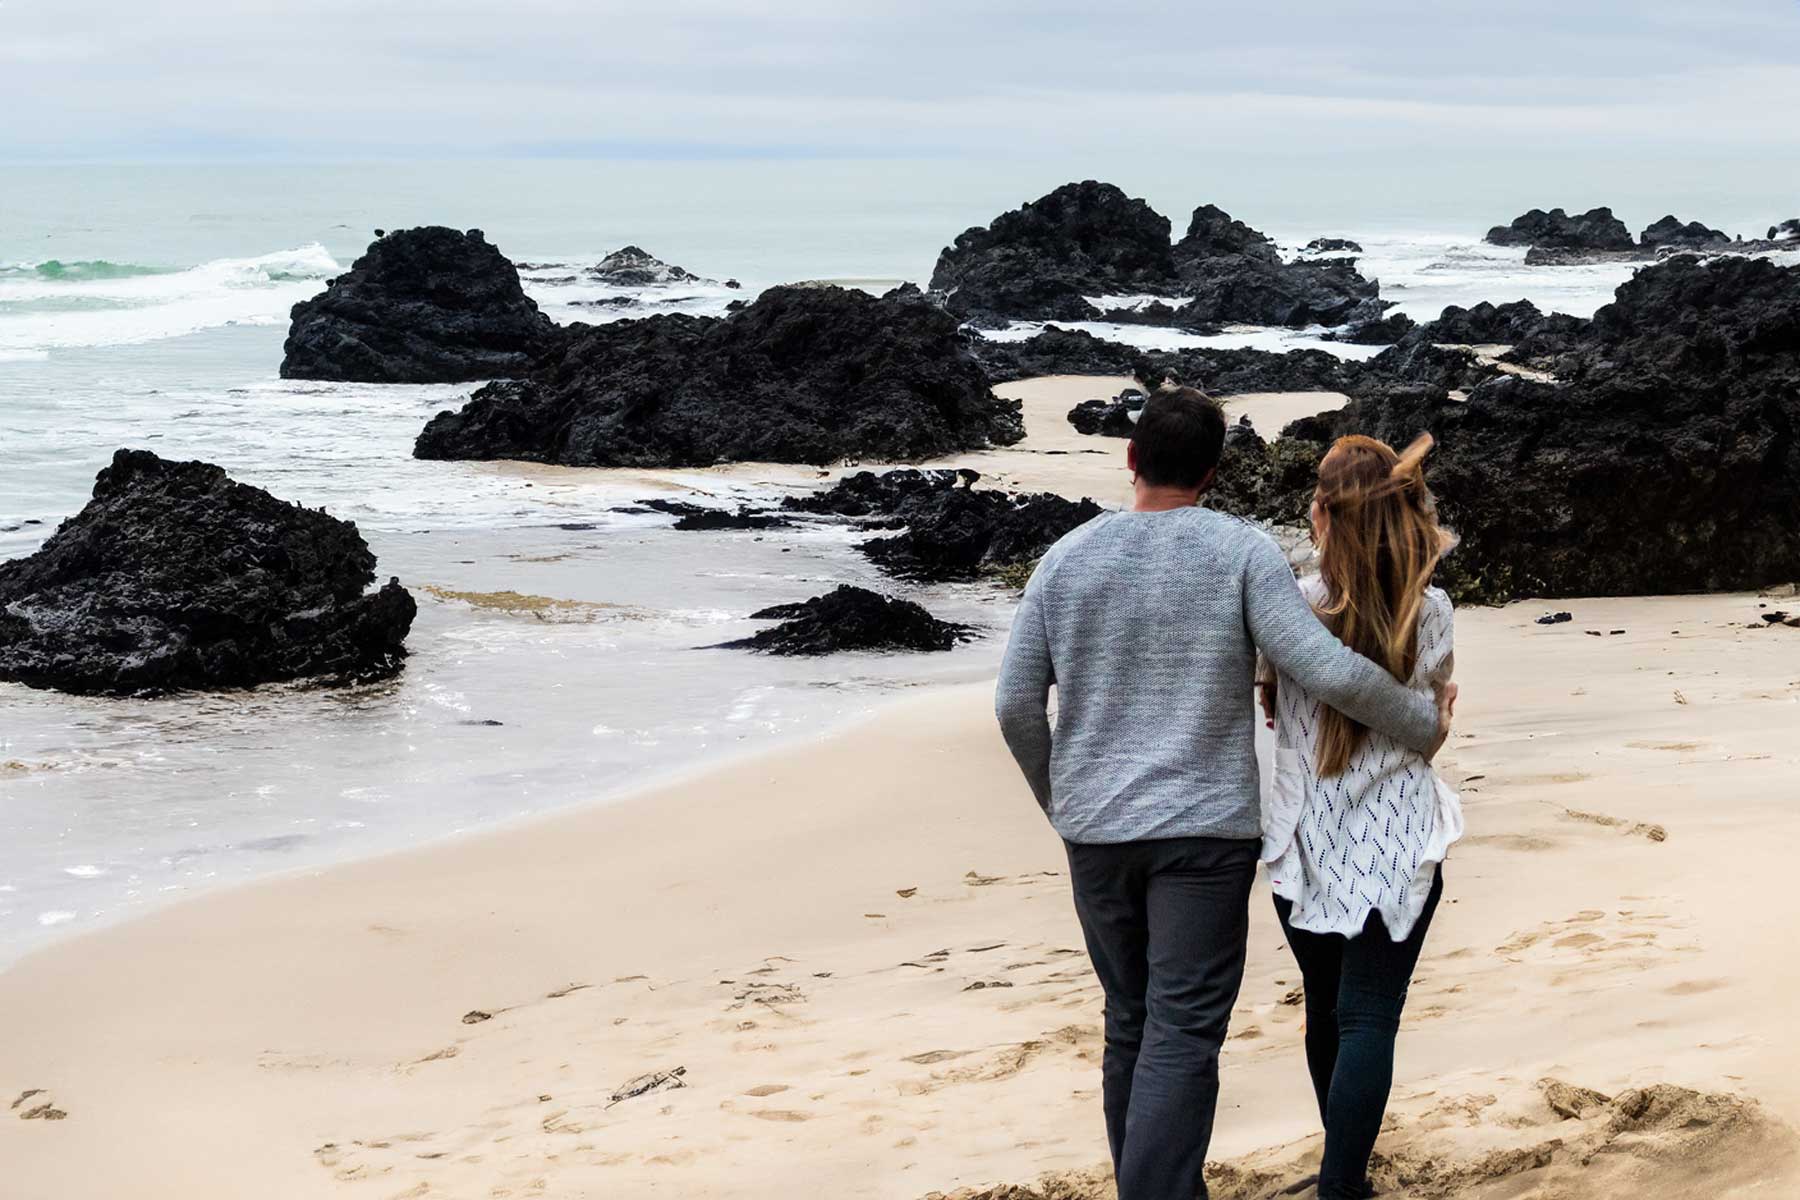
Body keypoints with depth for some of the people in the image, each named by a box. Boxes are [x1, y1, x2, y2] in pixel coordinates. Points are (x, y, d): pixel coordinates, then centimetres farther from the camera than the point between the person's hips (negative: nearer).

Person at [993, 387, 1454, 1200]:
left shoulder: (1066, 559, 4)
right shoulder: (1242, 552, -7)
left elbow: (1015, 704, 5)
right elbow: (1329, 671, -13)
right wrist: (1423, 726, 3)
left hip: (1095, 830, 4)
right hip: (1204, 828, -4)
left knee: (1130, 1021, 16)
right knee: (1182, 1037, -7)